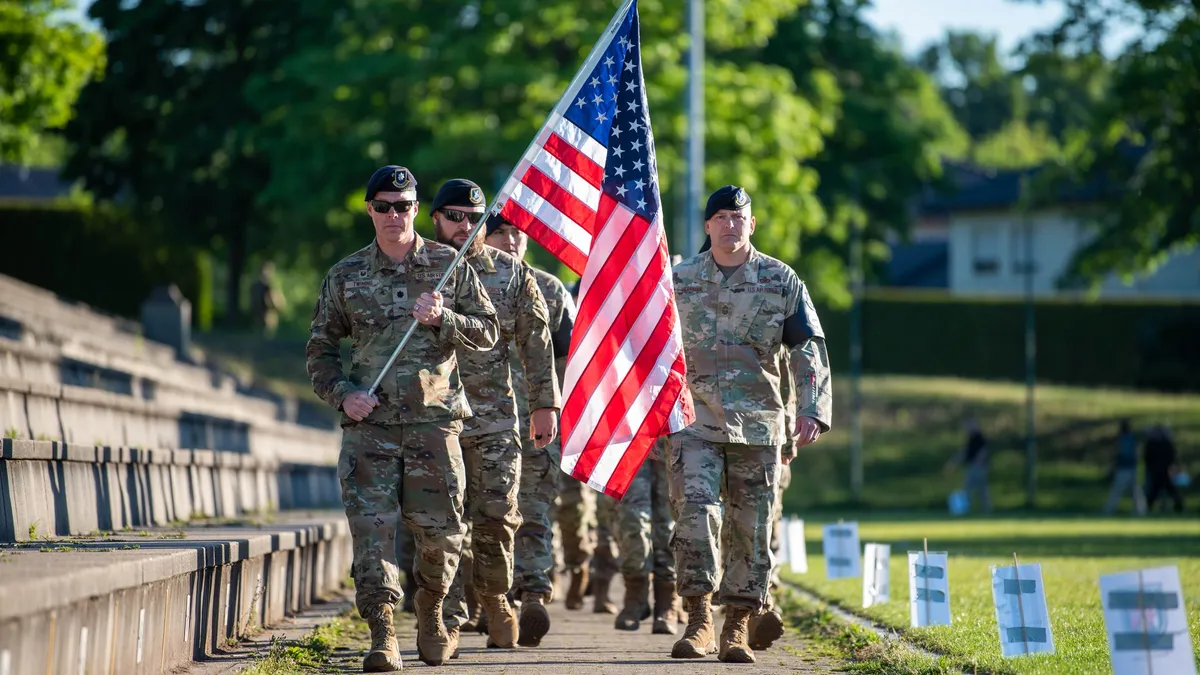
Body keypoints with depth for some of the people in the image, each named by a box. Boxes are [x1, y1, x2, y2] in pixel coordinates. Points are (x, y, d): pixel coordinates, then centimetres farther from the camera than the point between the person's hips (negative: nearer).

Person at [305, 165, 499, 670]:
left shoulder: (450, 267, 6)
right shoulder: (346, 276, 8)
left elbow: (487, 334, 5)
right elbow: (319, 349, 13)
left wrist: (441, 318, -12)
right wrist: (342, 394, -4)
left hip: (434, 421, 0)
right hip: (368, 424, 0)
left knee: (440, 531, 3)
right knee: (372, 529, -10)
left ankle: (429, 614, 28)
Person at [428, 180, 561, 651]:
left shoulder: (511, 273, 6)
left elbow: (536, 343, 8)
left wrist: (545, 404, 3)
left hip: (495, 419, 1)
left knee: (497, 518, 0)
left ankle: (496, 603, 20)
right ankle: (449, 617, -2)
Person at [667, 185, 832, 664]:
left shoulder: (781, 281, 5)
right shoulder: (679, 281, 8)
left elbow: (810, 350, 4)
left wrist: (813, 410, -7)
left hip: (758, 424, 0)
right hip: (695, 420, 0)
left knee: (751, 529, 2)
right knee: (696, 511, -16)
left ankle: (738, 629, 11)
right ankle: (699, 620, -12)